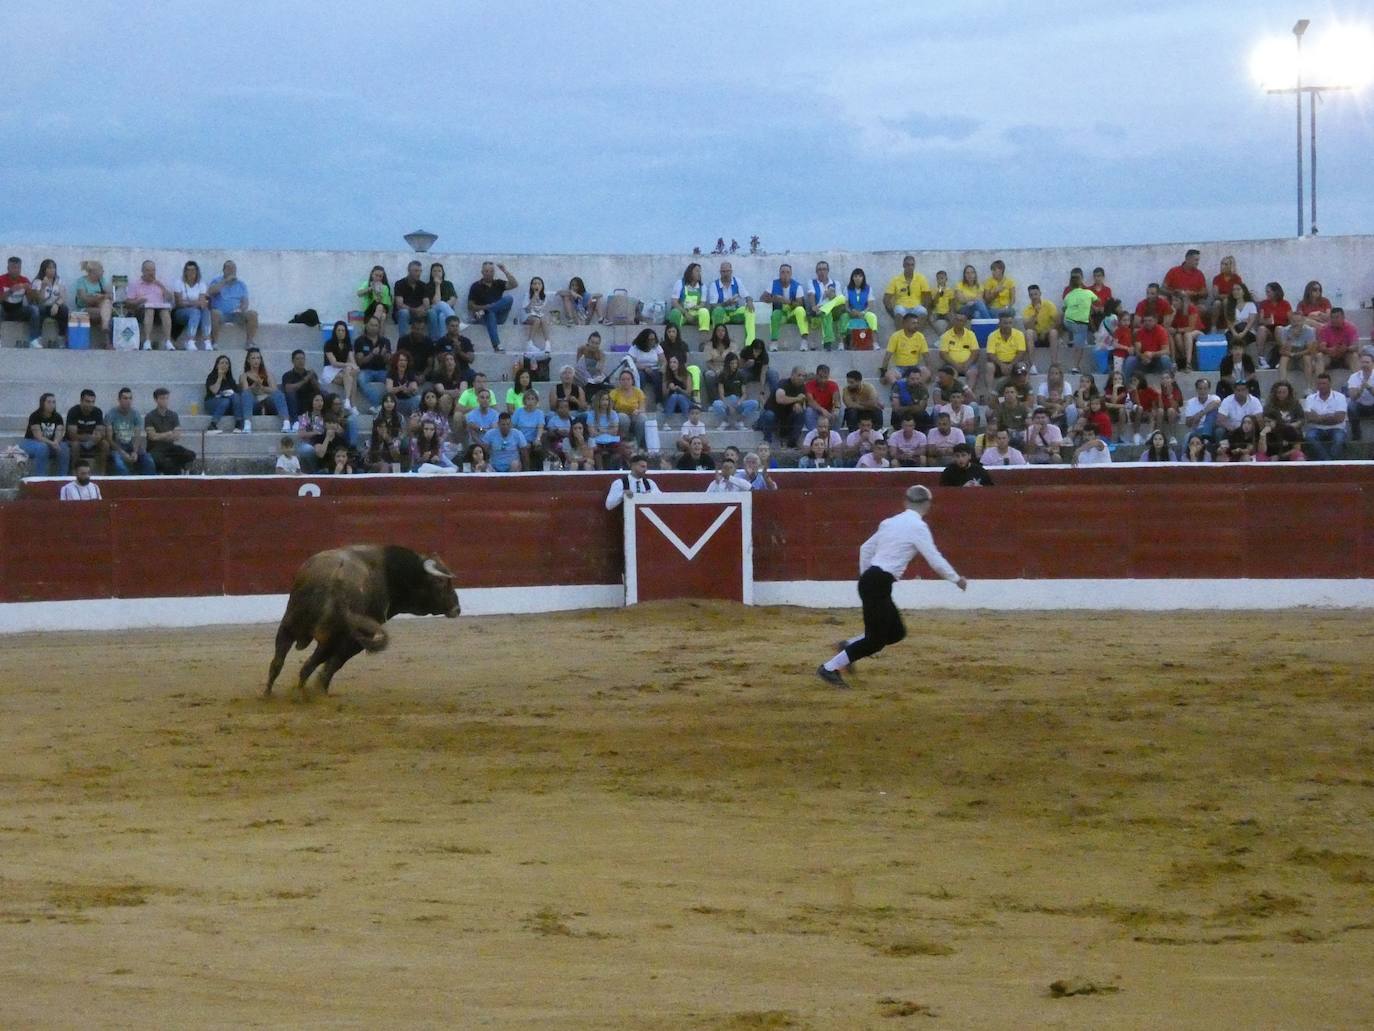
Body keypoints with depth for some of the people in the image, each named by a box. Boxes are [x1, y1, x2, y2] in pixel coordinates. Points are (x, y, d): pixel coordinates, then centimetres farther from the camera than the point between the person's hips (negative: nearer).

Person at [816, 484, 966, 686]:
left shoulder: (892, 522, 15)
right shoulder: (918, 527, -9)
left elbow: (866, 548, 21)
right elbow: (935, 560, -9)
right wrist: (956, 579, 5)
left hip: (869, 579, 9)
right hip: (878, 585, -9)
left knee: (896, 632, 15)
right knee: (876, 641, -4)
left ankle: (849, 647, 17)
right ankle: (829, 668, -1)